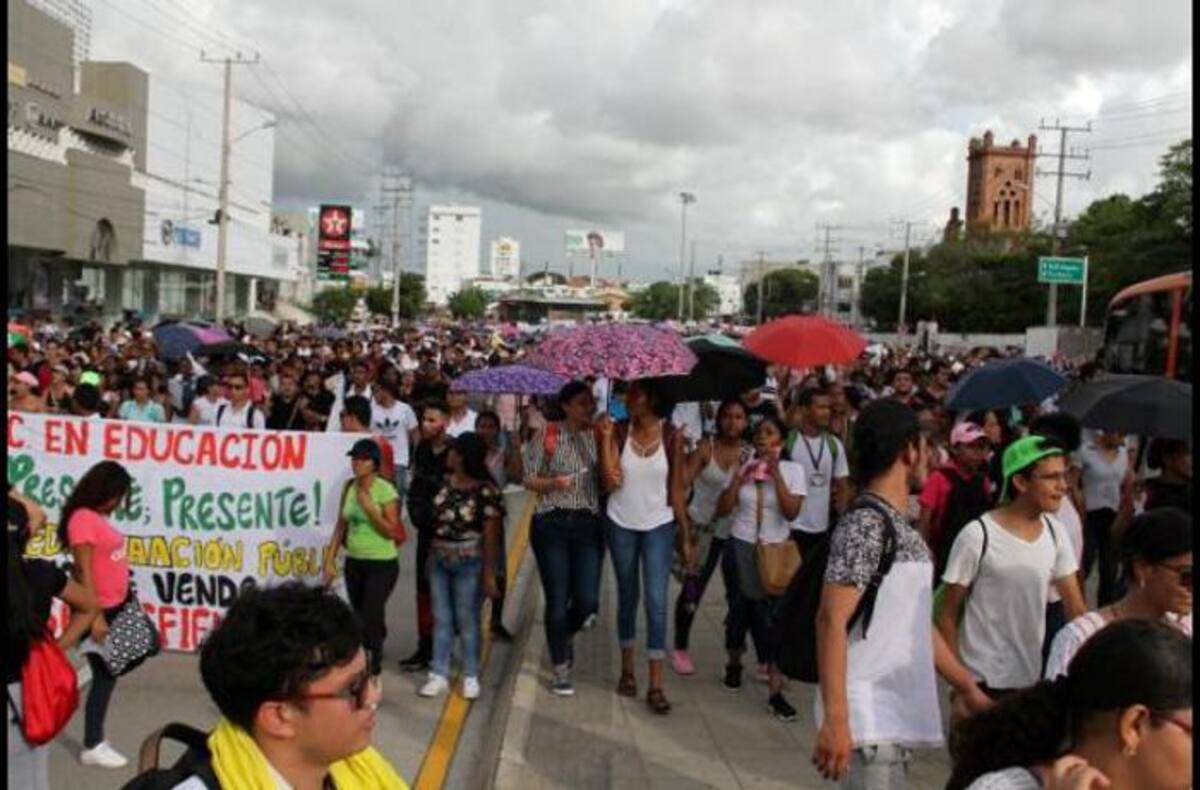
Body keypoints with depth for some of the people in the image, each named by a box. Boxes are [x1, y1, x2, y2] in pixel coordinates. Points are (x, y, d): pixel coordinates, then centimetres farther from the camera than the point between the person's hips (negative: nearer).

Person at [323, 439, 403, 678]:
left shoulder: (385, 490, -14)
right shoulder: (349, 487, 3)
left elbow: (392, 531, -15)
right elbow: (341, 526, 8)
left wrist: (369, 507, -23)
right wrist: (330, 559, 5)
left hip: (382, 564, -6)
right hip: (354, 562, 6)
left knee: (370, 619, -7)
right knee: (360, 618, 14)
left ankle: (370, 668, 4)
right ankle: (370, 662, 29)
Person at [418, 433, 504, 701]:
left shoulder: (486, 491, -16)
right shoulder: (444, 481, 2)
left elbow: (491, 536, -14)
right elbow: (434, 516, 11)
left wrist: (489, 574, -13)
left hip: (468, 563, -5)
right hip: (438, 560, 5)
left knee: (466, 620, 5)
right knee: (441, 619, 11)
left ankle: (471, 677, 18)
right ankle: (439, 675, 19)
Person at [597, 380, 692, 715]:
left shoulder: (671, 437, -8)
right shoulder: (619, 432, -7)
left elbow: (676, 490, -1)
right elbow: (611, 482, -15)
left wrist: (686, 537, 0)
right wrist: (605, 438, -21)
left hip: (659, 526, -1)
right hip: (621, 524, 1)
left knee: (656, 601, -6)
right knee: (627, 596, 14)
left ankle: (656, 685, -2)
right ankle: (627, 669, 29)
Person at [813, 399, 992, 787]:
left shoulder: (903, 530, 14)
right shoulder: (864, 525, -14)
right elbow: (831, 621, -21)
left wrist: (968, 687, 24)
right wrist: (835, 720, -25)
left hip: (898, 715, 9)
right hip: (868, 721, -9)